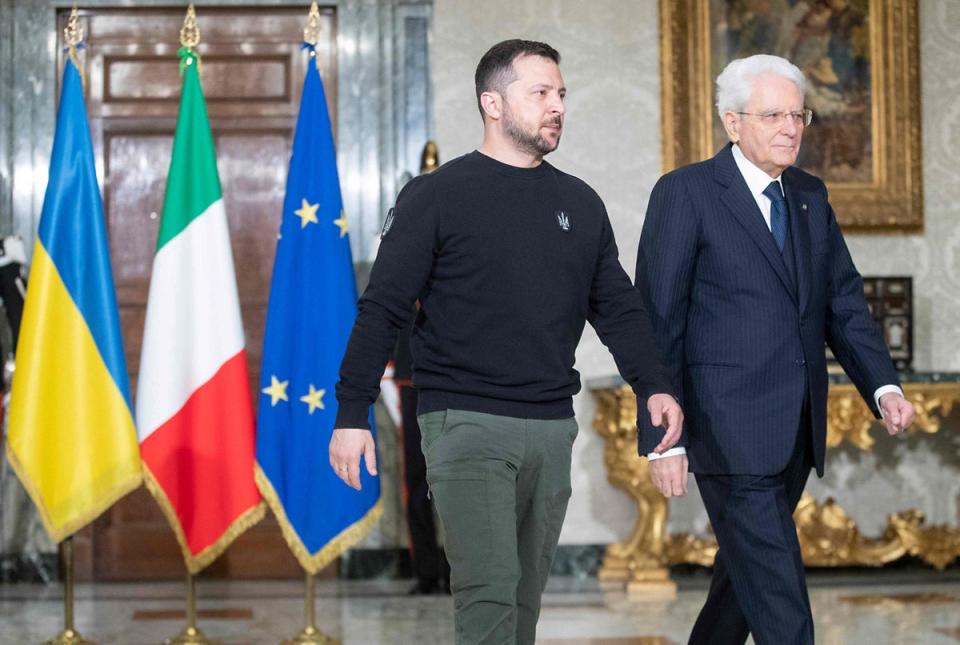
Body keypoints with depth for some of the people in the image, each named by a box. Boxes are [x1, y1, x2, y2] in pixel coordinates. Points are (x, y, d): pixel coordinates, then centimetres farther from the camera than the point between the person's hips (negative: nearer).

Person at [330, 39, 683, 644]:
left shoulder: (579, 203, 12)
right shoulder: (437, 196, -2)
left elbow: (618, 307, 13)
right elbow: (383, 310, -4)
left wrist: (655, 386, -2)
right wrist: (352, 413, -9)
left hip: (552, 428, 5)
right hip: (466, 423, -5)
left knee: (526, 594, 10)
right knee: (489, 588, -15)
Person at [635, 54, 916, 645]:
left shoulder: (811, 196, 13)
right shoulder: (685, 194, -7)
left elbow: (844, 301, 13)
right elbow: (657, 323, -8)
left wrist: (884, 386, -3)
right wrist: (662, 437, -12)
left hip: (797, 431, 7)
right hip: (731, 432, -7)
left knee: (748, 570, 17)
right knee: (777, 589, -10)